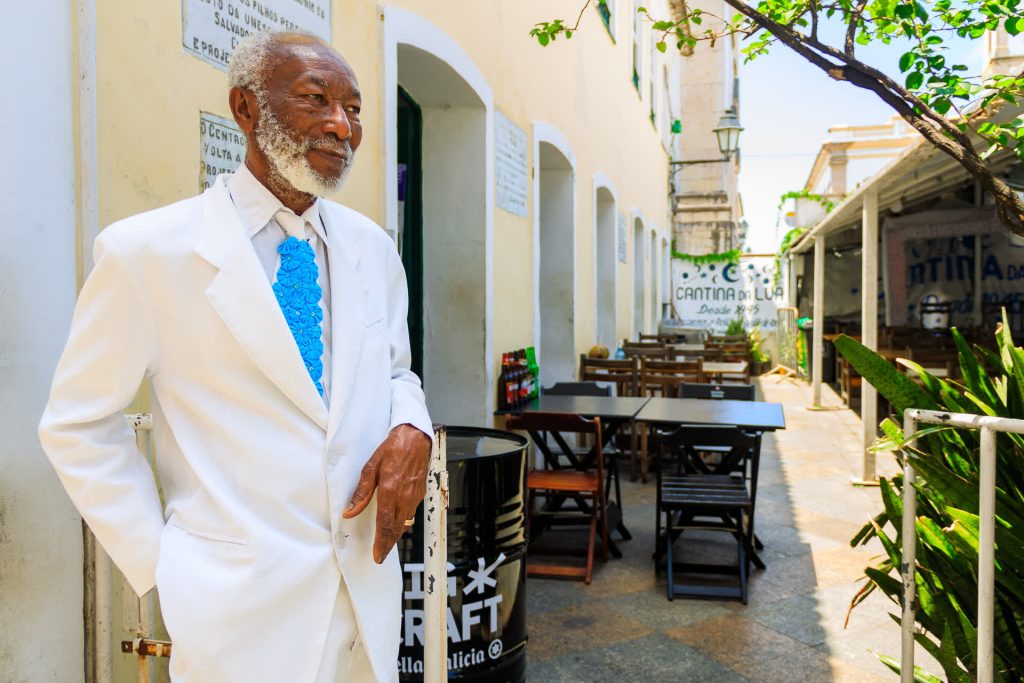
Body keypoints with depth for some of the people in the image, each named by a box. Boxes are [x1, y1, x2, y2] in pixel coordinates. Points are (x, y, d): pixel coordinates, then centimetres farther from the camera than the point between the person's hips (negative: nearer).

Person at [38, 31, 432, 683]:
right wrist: (158, 560, -6)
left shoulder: (373, 247, 2)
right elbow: (77, 425, -2)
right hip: (241, 604, -4)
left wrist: (411, 429, -8)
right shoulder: (148, 250, -10)